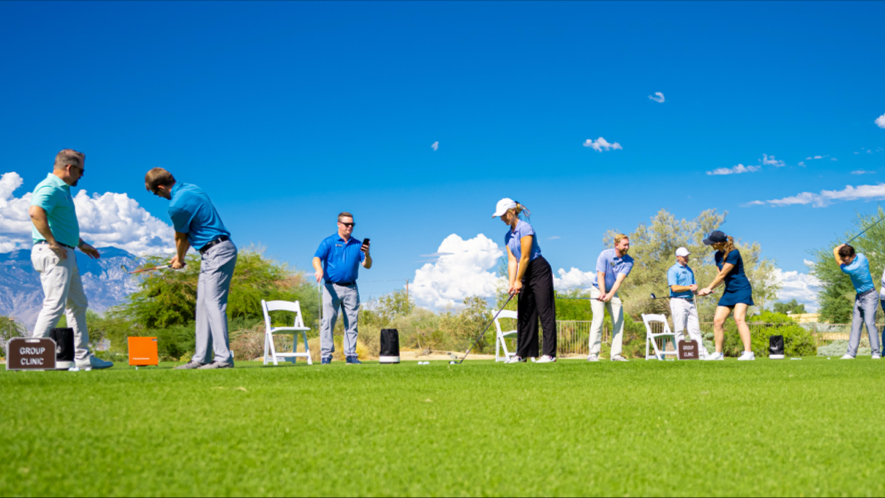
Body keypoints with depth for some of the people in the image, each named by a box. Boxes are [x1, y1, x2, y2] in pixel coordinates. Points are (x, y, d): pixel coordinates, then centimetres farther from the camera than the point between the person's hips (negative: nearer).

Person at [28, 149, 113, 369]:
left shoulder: (62, 189, 19)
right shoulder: (50, 188, -13)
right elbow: (35, 212, -32)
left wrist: (81, 244, 30)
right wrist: (52, 242, -26)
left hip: (66, 254, 11)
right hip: (53, 254, -11)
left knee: (78, 305, 13)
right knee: (54, 305, -13)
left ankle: (82, 357, 18)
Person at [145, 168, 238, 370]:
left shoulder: (177, 205, -17)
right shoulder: (190, 189, 11)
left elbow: (181, 237, 0)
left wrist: (180, 260, 18)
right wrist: (180, 256, 26)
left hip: (217, 253, -10)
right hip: (211, 254, 10)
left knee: (214, 303, -12)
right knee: (203, 304, 10)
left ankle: (223, 358, -14)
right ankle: (201, 358, 11)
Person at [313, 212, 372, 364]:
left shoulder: (357, 244, 12)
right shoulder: (328, 242, 3)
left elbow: (367, 265, 8)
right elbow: (316, 259, -8)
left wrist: (367, 254, -13)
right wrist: (319, 270, -30)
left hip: (351, 288, 3)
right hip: (332, 287, -3)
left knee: (352, 323, 3)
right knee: (328, 320, -7)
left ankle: (351, 355, 7)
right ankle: (326, 355, -6)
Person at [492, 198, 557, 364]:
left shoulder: (525, 228, -15)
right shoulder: (508, 236, 11)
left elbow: (525, 257, -16)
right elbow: (512, 260, 6)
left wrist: (518, 281, -12)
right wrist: (511, 283, -4)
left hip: (540, 271, -9)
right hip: (526, 275, 9)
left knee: (545, 312, -9)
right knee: (524, 314, 7)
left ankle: (550, 353, -10)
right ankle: (522, 353, 11)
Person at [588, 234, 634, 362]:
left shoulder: (628, 261, -8)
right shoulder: (605, 255, -15)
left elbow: (620, 279, -20)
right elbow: (600, 276, -17)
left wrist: (610, 294, -33)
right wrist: (603, 293, -29)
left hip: (613, 292, 4)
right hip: (598, 290, -4)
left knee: (619, 321, -3)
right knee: (598, 320, -15)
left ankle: (616, 354, 1)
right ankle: (593, 354, -17)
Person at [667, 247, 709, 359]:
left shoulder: (689, 270, 19)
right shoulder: (673, 270, -4)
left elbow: (694, 285, 24)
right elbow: (674, 288, -14)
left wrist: (695, 288, -1)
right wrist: (689, 288, -8)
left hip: (690, 302, 7)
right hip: (678, 302, -7)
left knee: (695, 329, 2)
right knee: (679, 330, -5)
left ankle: (702, 353, 0)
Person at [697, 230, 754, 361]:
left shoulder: (733, 253, -19)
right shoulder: (718, 255, 8)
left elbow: (722, 275, -16)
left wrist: (708, 288, -7)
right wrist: (708, 289, -1)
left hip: (741, 289, -8)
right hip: (728, 291, 8)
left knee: (739, 319, -22)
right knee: (717, 320, 0)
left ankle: (748, 352, -22)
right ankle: (718, 353, 7)